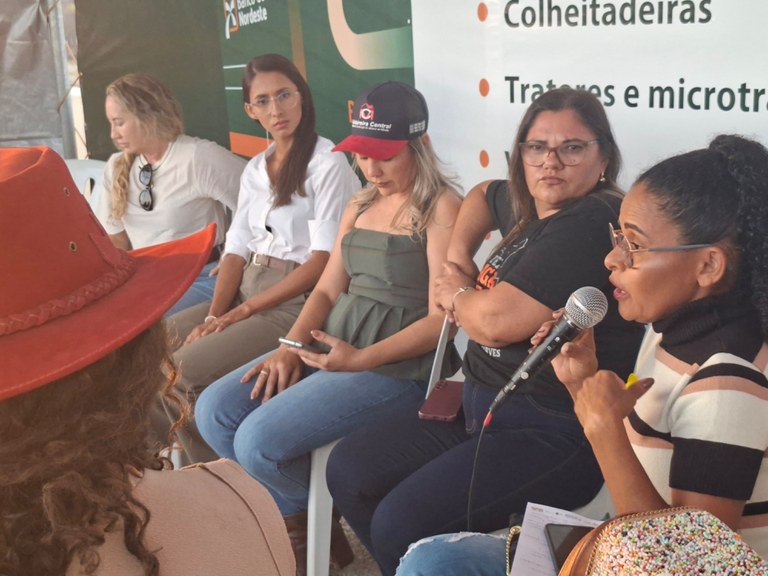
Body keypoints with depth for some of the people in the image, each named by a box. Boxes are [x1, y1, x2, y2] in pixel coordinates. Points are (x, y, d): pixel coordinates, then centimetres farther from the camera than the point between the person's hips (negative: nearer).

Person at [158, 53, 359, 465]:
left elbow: (323, 260, -14)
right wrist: (214, 316, -8)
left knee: (186, 369, -22)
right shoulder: (255, 170, 15)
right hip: (246, 290, 7)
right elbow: (236, 249, 9)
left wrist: (243, 311, -13)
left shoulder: (327, 164, -8)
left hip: (296, 299, -7)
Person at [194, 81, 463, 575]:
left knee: (260, 440, -20)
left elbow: (440, 319, -15)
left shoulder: (442, 209, -9)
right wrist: (291, 346, -3)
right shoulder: (360, 205, 15)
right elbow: (327, 289, 14)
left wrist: (361, 359, -22)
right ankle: (295, 519, 14)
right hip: (332, 344, 9)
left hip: (396, 364, -8)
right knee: (215, 411, -3)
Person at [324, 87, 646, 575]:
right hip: (483, 407, 10)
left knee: (401, 525, -23)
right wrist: (458, 255, 16)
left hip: (553, 433, -10)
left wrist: (455, 294, 0)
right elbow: (483, 194, 34)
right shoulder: (528, 208, 10)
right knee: (348, 470, 5)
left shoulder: (592, 223, -19)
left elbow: (496, 320, -23)